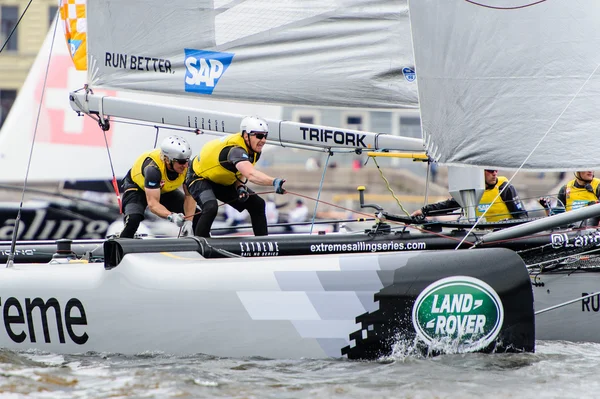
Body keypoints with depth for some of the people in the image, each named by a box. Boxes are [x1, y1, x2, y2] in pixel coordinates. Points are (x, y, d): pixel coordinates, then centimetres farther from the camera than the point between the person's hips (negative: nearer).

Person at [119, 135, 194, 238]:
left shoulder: (186, 165, -27)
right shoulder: (153, 168, -42)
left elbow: (189, 195, -19)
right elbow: (153, 204, -42)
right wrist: (171, 216, -60)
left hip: (166, 190, 6)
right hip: (137, 187, -5)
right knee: (133, 219, -33)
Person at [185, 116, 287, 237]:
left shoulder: (254, 150, -10)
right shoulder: (235, 149, -39)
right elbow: (251, 174, -57)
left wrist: (240, 187, -18)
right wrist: (274, 182, -72)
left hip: (224, 182, 9)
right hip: (200, 177, -9)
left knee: (257, 204, 3)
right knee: (211, 207, -36)